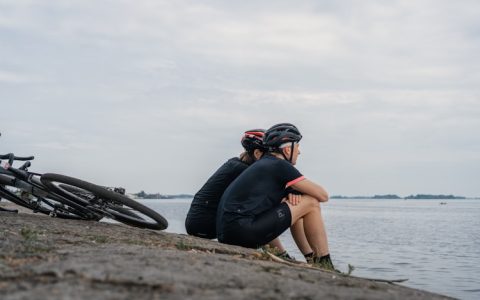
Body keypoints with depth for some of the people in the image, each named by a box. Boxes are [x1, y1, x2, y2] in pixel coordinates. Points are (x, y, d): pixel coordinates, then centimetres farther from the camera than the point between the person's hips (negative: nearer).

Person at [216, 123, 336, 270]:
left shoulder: (263, 164, 22)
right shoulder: (280, 166, -4)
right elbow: (323, 195, -2)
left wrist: (291, 195, 8)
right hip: (243, 233, -10)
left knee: (294, 205, 26)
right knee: (311, 203, -3)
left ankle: (312, 260, 27)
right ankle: (325, 266, 4)